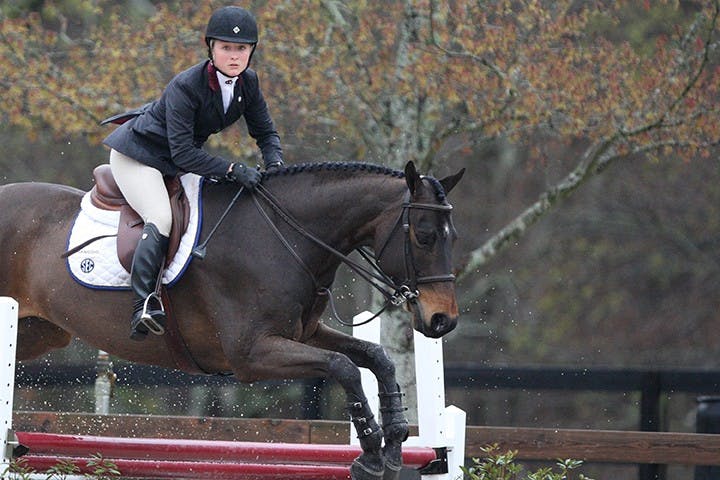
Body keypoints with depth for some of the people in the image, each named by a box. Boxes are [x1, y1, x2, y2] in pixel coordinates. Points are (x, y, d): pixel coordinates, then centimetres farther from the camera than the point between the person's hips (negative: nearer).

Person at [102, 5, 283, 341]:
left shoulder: (247, 83, -9)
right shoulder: (185, 87, -31)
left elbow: (265, 133, 1)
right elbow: (183, 152, -35)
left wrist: (275, 166, -20)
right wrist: (233, 170, -42)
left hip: (178, 162, 9)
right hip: (138, 154, -9)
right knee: (161, 218, -30)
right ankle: (144, 306, -38)